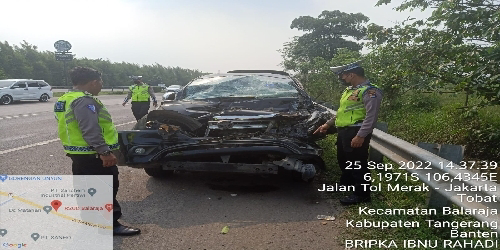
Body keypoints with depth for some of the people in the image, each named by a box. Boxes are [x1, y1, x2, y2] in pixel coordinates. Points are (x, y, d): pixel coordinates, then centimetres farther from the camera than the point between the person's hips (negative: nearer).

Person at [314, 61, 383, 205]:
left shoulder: (369, 91, -14)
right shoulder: (350, 90, 17)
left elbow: (371, 116, -21)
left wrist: (361, 136, -26)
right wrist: (328, 124, 24)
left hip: (356, 133, -10)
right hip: (343, 131, 10)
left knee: (357, 163, -2)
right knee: (343, 159, 21)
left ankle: (362, 194, 10)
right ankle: (346, 183, 40)